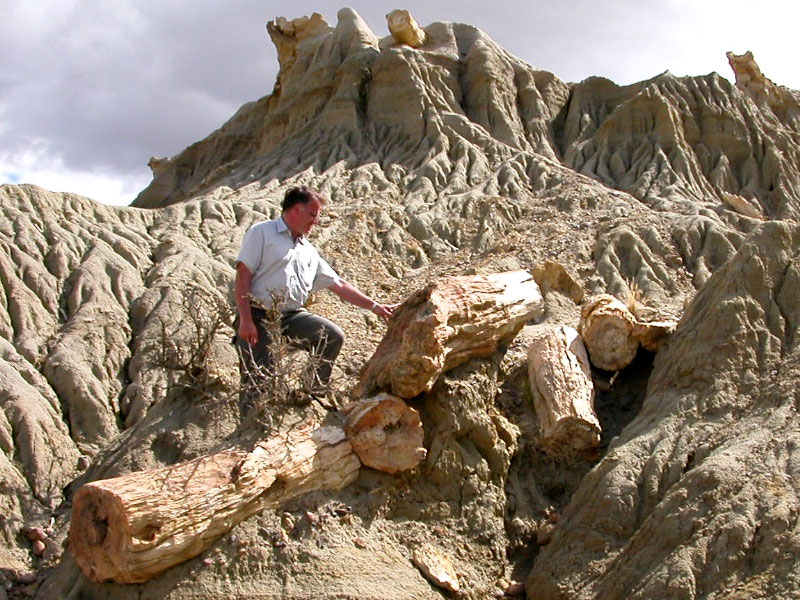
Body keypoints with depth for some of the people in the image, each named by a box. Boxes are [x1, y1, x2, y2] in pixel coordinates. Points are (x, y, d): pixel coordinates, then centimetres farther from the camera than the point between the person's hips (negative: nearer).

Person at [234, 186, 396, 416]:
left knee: (334, 336, -13)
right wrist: (245, 320, -16)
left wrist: (375, 306, 16)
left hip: (293, 316, 6)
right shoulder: (262, 233, 2)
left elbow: (339, 285, 21)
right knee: (257, 380, -11)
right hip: (259, 316, -6)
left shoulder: (309, 251, 21)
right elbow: (243, 275, -7)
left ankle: (312, 397, 1)